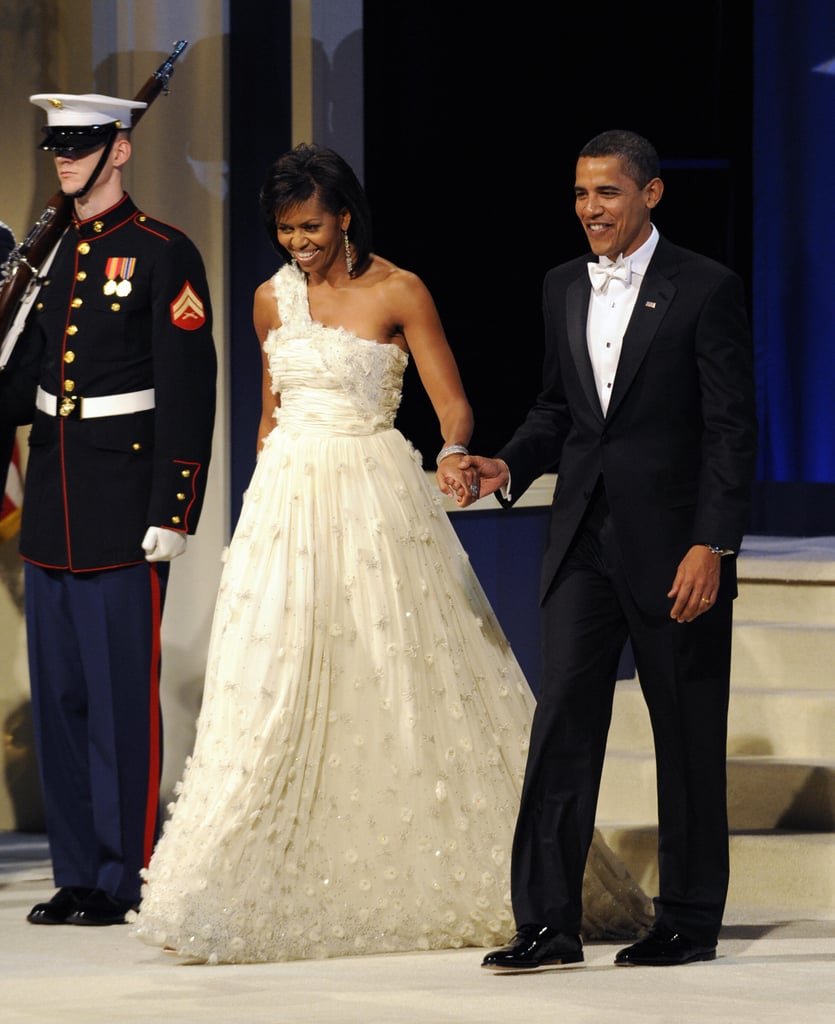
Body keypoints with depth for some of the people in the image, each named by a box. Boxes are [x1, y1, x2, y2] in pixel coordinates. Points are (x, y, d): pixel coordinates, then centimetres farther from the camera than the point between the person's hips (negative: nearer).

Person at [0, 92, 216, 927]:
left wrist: (172, 512, -14)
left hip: (123, 506, -7)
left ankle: (117, 879, 2)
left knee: (122, 697, -4)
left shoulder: (162, 256, -6)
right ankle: (74, 874, 15)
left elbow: (189, 394, -10)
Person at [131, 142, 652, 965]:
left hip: (375, 500, -4)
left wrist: (454, 456, -29)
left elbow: (454, 405, -8)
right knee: (275, 697, -1)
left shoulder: (397, 294, -5)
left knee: (404, 688, -2)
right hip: (287, 498, 4)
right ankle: (272, 891, 3)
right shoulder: (272, 301, 9)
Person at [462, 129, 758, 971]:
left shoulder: (705, 289, -7)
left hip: (675, 547, -5)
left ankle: (689, 921, 15)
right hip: (583, 543, 5)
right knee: (561, 721, -3)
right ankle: (547, 924, -3)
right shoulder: (563, 288, 11)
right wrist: (508, 468, 0)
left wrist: (711, 546, -16)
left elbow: (732, 429, -9)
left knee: (688, 740, 4)